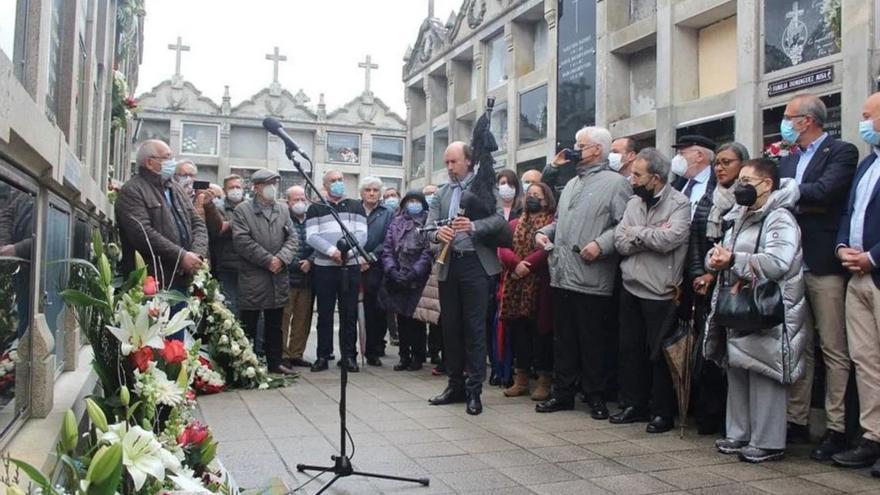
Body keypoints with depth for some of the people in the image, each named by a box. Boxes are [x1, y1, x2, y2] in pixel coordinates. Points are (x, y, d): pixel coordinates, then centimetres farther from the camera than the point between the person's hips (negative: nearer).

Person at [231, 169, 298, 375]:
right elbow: (242, 241, -12)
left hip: (278, 277, 5)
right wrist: (268, 260, -14)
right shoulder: (242, 210, -2)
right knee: (249, 325, 2)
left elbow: (293, 238, 7)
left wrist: (281, 259, -10)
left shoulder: (283, 209, 13)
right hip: (252, 278, -5)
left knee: (275, 325, 12)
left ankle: (275, 362, 20)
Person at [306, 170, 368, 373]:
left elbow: (362, 234, 1)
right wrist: (331, 250, -17)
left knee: (349, 313, 3)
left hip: (351, 267, 1)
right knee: (325, 313, 4)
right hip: (323, 267, 0)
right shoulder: (315, 209, 8)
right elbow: (311, 236, -3)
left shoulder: (356, 207, 11)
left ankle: (349, 355, 10)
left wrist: (349, 251, -15)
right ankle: (323, 355, 12)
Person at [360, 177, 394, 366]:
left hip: (375, 268, -1)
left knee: (375, 311, 1)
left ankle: (373, 352, 10)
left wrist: (370, 259, -9)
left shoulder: (388, 213, 7)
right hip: (353, 266, 1)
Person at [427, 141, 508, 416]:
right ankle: (455, 385, 23)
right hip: (448, 265, 5)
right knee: (450, 327, 10)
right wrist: (437, 233, -18)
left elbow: (500, 220, -10)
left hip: (475, 264, -5)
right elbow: (429, 225, 5)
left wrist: (474, 226, -28)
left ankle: (474, 390, 5)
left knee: (474, 328, -3)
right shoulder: (441, 193, 15)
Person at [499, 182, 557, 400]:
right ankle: (521, 378, 17)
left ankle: (544, 380, 7)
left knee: (541, 329, -1)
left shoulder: (553, 223, 0)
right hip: (516, 285, 5)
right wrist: (516, 263, -14)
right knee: (518, 329, 7)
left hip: (540, 285, -5)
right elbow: (503, 248, 4)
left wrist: (527, 266, -18)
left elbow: (547, 249, -14)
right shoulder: (515, 224, 18)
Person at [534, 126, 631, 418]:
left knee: (592, 341, 3)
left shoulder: (615, 183, -4)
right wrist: (544, 232, 11)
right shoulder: (572, 184, 21)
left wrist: (601, 244, -23)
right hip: (562, 275, 7)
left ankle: (595, 397, 15)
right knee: (563, 338, 12)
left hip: (592, 280, -7)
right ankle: (563, 392, 22)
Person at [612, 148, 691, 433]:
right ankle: (634, 405, 26)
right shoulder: (633, 203, 10)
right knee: (630, 349, 12)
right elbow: (620, 243, 2)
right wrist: (653, 237, -13)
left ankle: (663, 413, 16)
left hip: (660, 292, -6)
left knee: (659, 354, 3)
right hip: (631, 288, 6)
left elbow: (670, 239, -23)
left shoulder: (679, 203, -8)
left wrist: (636, 233, -9)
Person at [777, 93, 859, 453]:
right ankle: (796, 421, 21)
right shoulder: (788, 161, 18)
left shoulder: (841, 153, -3)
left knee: (833, 350, 0)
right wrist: (803, 204, -10)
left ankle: (836, 429, 7)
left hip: (824, 265, -7)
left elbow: (823, 192, -19)